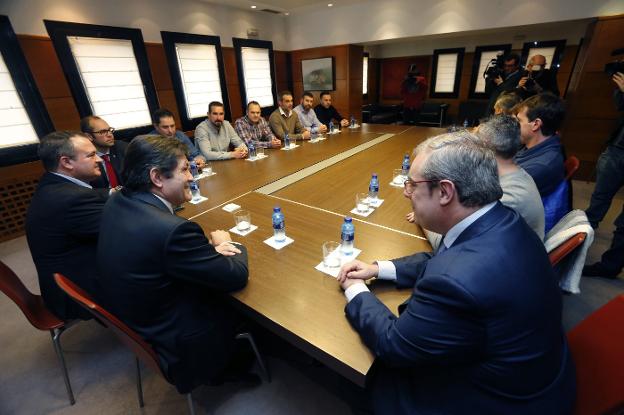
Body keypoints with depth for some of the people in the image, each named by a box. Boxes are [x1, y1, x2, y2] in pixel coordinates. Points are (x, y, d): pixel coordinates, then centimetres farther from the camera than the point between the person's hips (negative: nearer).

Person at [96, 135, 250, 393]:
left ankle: (233, 359, 36)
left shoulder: (117, 202, -8)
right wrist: (224, 243, -4)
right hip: (175, 344, -7)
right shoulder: (172, 229, -36)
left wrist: (208, 247, -9)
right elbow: (237, 276, -25)